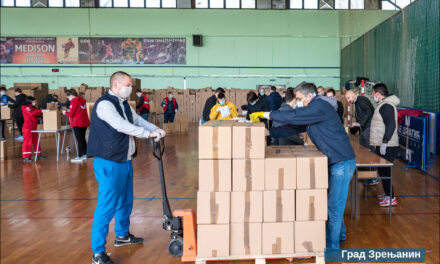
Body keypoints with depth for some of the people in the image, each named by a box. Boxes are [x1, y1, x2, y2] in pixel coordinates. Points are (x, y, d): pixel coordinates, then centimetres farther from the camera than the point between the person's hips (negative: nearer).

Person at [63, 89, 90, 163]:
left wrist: (65, 112, 6)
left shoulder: (74, 102, -13)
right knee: (83, 139, 15)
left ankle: (80, 157, -1)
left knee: (79, 140, -5)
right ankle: (84, 155, 22)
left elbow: (71, 114, -13)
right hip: (84, 123, 8)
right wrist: (69, 111, 17)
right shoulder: (82, 101, 10)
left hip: (77, 124, -8)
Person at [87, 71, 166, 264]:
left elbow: (138, 120, 16)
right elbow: (121, 125, -26)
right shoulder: (104, 104, -16)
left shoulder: (124, 105, 15)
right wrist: (148, 134, -22)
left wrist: (155, 129, -3)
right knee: (107, 206, -7)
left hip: (125, 161, 10)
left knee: (125, 201, 22)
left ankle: (122, 235, 41)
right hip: (109, 163, -10)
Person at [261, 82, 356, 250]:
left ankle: (332, 245, 6)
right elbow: (293, 127, 17)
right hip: (334, 161, 10)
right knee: (333, 202, 21)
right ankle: (339, 234, 37)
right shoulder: (310, 112, 15)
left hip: (342, 161, -10)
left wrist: (270, 115, -10)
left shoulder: (320, 107, -17)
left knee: (334, 205, -4)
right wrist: (270, 132, 8)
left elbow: (293, 117, -23)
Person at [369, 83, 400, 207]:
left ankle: (391, 198, 1)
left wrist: (384, 142, -25)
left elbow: (391, 125, -26)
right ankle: (388, 193, 27)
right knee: (383, 170, 17)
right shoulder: (384, 104, 15)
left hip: (387, 146, -10)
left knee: (384, 171, -5)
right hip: (383, 145, 10)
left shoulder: (386, 106, -18)